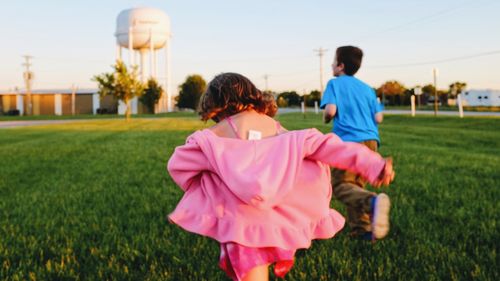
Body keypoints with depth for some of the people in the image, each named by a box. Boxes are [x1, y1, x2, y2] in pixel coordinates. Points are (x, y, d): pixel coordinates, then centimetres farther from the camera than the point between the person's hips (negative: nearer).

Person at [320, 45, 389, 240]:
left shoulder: (335, 83, 3)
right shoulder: (367, 88, 17)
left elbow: (330, 110, -12)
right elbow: (378, 118, 12)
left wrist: (326, 118, 11)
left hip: (349, 141, -6)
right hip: (371, 141, 6)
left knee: (341, 185, -5)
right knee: (356, 185, 16)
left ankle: (372, 202, -33)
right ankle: (361, 229, 15)